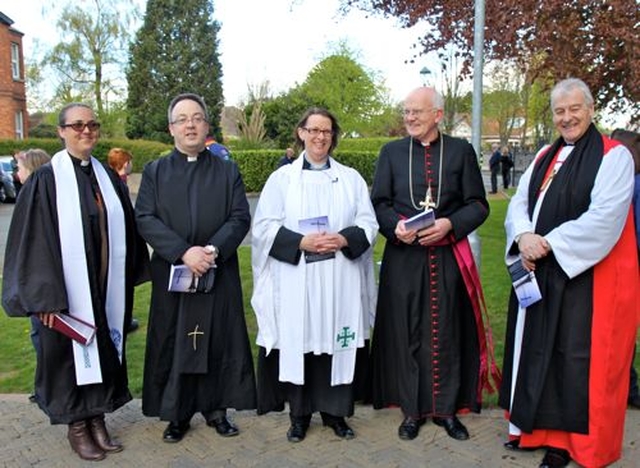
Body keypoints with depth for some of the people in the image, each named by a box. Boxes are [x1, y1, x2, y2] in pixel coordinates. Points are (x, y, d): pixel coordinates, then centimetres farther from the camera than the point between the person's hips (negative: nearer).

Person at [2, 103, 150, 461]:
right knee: (72, 353, 9)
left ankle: (98, 419, 30)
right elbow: (37, 242, -11)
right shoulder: (46, 180, -8)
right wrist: (47, 297, -16)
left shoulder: (108, 176, 6)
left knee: (105, 352, 14)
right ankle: (77, 426, 27)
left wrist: (128, 280, 9)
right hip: (69, 291, -4)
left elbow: (126, 231, 11)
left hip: (108, 288, 5)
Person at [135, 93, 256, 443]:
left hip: (219, 275, 0)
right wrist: (184, 252, -18)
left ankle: (216, 408, 20)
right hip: (171, 275, 0)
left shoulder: (227, 171, 7)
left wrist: (213, 249, -19)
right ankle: (177, 414, 20)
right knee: (173, 345, 6)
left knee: (218, 344, 5)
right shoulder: (154, 171, 6)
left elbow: (240, 217, -2)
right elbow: (145, 219, -5)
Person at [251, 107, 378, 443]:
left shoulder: (351, 178, 10)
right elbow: (264, 227, -1)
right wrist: (301, 243, -15)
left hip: (340, 280, 1)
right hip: (296, 280, -1)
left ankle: (335, 411, 21)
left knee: (336, 344, 5)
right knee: (297, 343, 3)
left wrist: (343, 239, -14)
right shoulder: (282, 177, 5)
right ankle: (299, 414, 19)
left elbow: (368, 224, 6)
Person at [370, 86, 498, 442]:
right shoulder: (392, 152, 8)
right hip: (404, 257, 1)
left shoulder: (461, 151, 4)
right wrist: (396, 226, -14)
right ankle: (412, 409, 19)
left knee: (447, 332, 6)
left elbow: (479, 204, 3)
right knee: (406, 332, 5)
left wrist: (450, 224, -15)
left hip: (448, 257, 0)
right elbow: (379, 203, 6)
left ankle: (447, 409, 21)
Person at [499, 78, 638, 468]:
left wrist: (548, 243, -17)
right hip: (538, 270, 7)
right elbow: (519, 202, 8)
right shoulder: (544, 157, 14)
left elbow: (604, 216, -17)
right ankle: (538, 425, 28)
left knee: (575, 355, 1)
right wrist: (524, 237, -13)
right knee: (538, 349, 13)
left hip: (586, 274, -6)